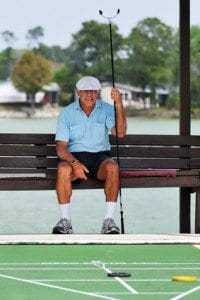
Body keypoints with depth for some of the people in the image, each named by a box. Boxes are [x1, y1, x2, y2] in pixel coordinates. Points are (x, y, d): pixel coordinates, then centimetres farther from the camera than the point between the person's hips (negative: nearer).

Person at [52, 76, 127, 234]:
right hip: (74, 156, -1)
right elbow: (61, 147, -5)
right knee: (63, 170, -35)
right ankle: (65, 221, -26)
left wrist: (119, 104, -27)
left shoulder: (106, 109, 1)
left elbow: (120, 132, -17)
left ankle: (109, 220, -30)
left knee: (113, 167, -33)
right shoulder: (67, 113, 0)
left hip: (99, 156, 1)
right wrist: (74, 163, -25)